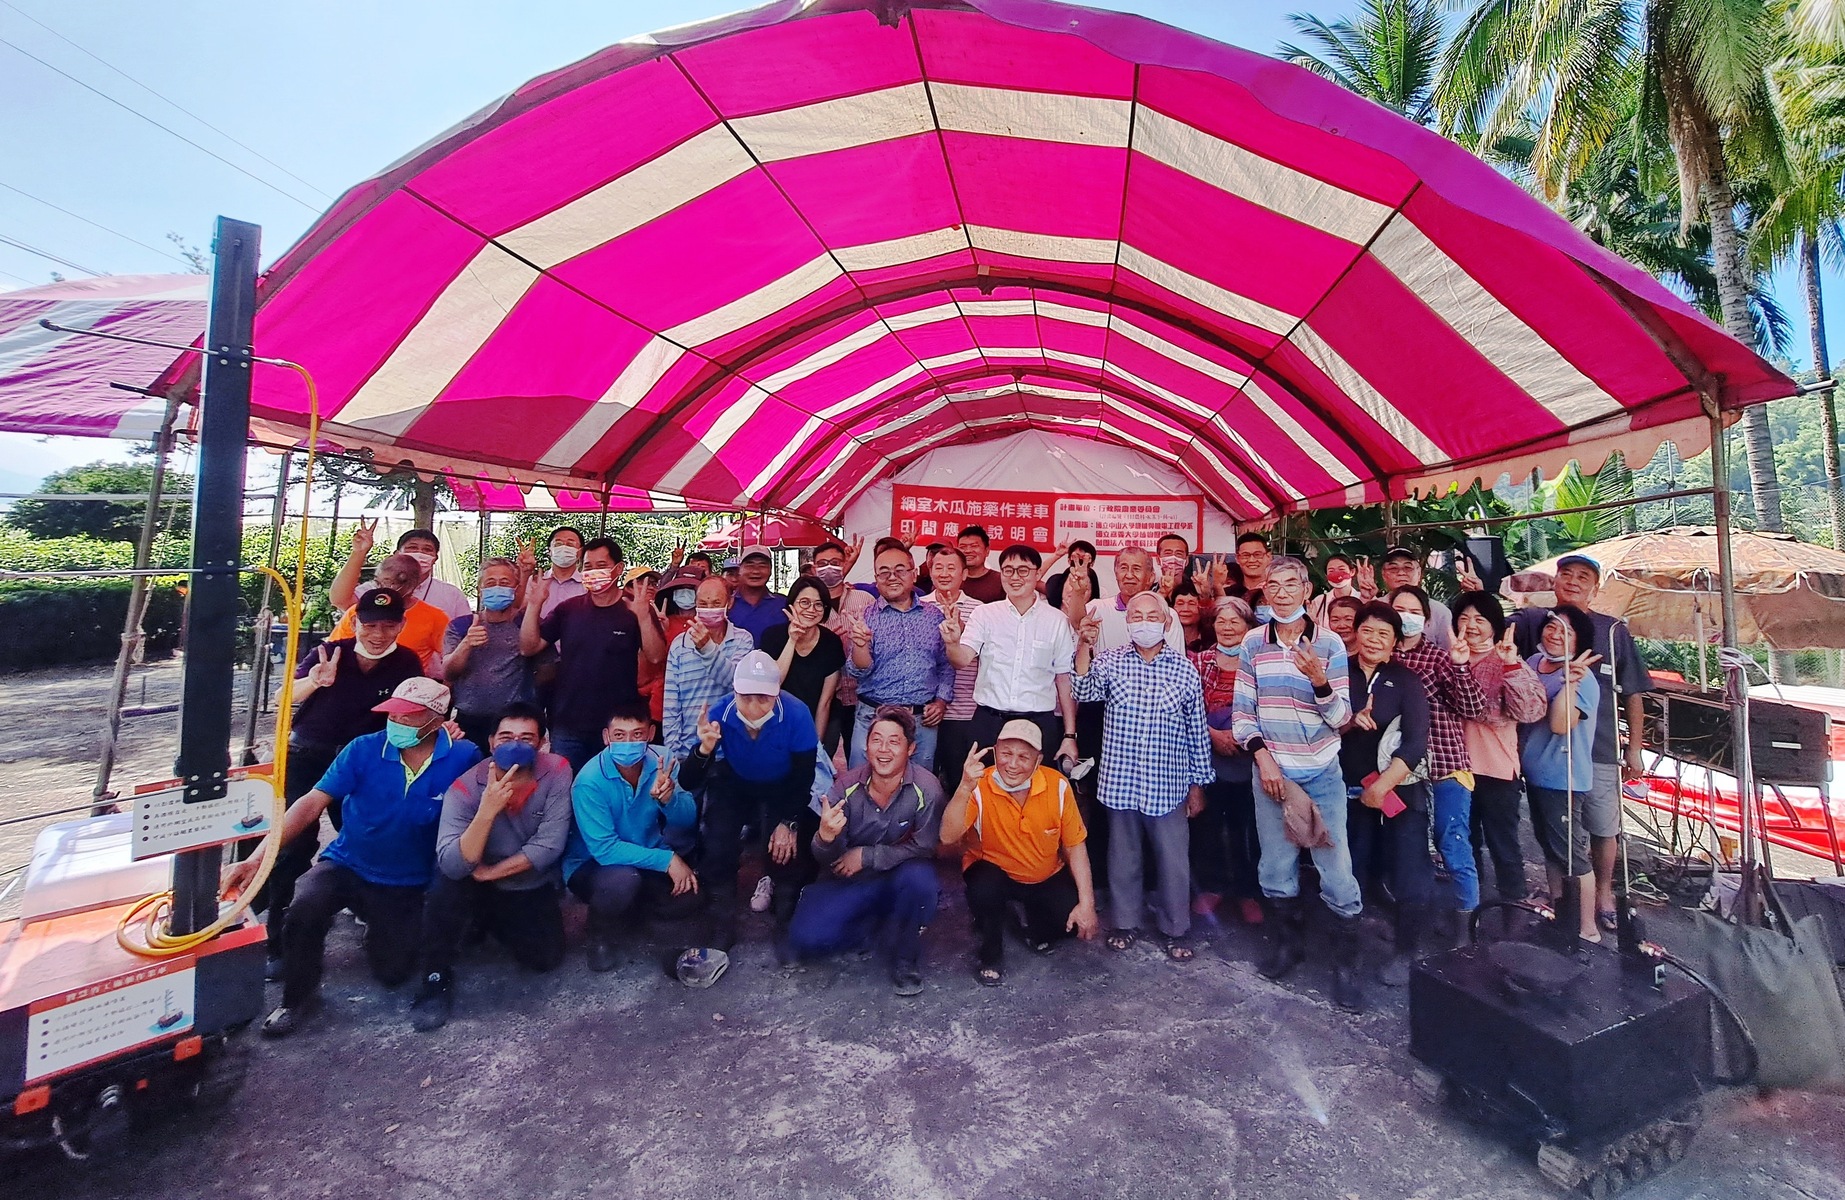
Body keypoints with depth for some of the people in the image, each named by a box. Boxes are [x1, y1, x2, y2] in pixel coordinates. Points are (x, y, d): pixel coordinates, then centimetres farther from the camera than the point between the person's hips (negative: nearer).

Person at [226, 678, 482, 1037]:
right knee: (305, 908, -31)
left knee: (393, 972, -1)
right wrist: (258, 856, -27)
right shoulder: (364, 750, -14)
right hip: (346, 865, 1)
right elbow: (312, 803, -17)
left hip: (406, 884, 0)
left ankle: (378, 928, 36)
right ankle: (299, 998, -2)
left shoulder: (463, 758, -19)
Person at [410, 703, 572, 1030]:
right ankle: (437, 978, -10)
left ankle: (490, 922, 20)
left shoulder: (557, 772, -22)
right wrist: (487, 811, -46)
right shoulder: (464, 788, -22)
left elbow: (550, 845, -23)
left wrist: (488, 872, -20)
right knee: (447, 881, -32)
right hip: (479, 886, -1)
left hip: (532, 889, 2)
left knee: (547, 958, -12)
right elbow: (452, 865, -33)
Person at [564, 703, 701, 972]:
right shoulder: (590, 782, -26)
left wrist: (668, 798, -38)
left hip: (644, 859, 4)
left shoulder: (661, 762, -14)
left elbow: (688, 821, -16)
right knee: (623, 880, -35)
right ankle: (600, 938, -2)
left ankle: (627, 909, 16)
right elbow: (604, 849, -28)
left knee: (687, 899, -15)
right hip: (591, 865, -4)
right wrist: (667, 859, -29)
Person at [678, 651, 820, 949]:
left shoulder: (797, 715, -34)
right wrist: (704, 750, -45)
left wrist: (790, 822, -22)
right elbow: (688, 784, -26)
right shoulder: (720, 714, -29)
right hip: (734, 785, 1)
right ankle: (722, 929, 4)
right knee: (717, 843, -18)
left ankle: (786, 923, 11)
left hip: (784, 788, -1)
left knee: (789, 845, -19)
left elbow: (804, 776, -17)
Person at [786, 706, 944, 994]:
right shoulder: (846, 786, -15)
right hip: (849, 881, 2)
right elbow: (828, 860, -10)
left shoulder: (926, 789, -21)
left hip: (901, 880, -1)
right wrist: (826, 837, -34)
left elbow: (923, 848, -15)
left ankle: (906, 957, -5)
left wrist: (866, 856, -18)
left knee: (920, 878, -35)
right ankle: (875, 923, 10)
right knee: (805, 939, -18)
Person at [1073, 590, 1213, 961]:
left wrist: (1198, 784, 7)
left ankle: (1175, 930, 30)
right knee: (1123, 854, 14)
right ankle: (1125, 922, 33)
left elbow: (1197, 731, 5)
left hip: (1168, 785, 0)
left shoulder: (1185, 669, 0)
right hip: (1120, 780, 0)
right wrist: (1085, 645, -30)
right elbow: (1084, 690, -19)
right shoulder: (1111, 661, 0)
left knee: (1174, 858, 9)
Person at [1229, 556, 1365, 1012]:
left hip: (1323, 774, -1)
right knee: (1275, 867, 12)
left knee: (1336, 868, 0)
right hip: (1271, 770, 2)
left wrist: (1319, 679, -24)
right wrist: (1262, 757, -9)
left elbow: (1340, 718, -6)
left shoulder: (1330, 644, -4)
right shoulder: (1253, 643, 0)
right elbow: (1241, 710, 2)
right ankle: (1288, 941, 34)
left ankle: (1346, 961, 21)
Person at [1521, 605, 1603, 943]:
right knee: (1548, 845, 20)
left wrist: (1569, 682, -33)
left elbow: (1560, 725, -29)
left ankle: (1588, 927, 15)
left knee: (1571, 852, 1)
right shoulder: (1532, 664, 4)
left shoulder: (1582, 679, -16)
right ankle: (1557, 909, 34)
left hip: (1563, 779, -7)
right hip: (1535, 773, 7)